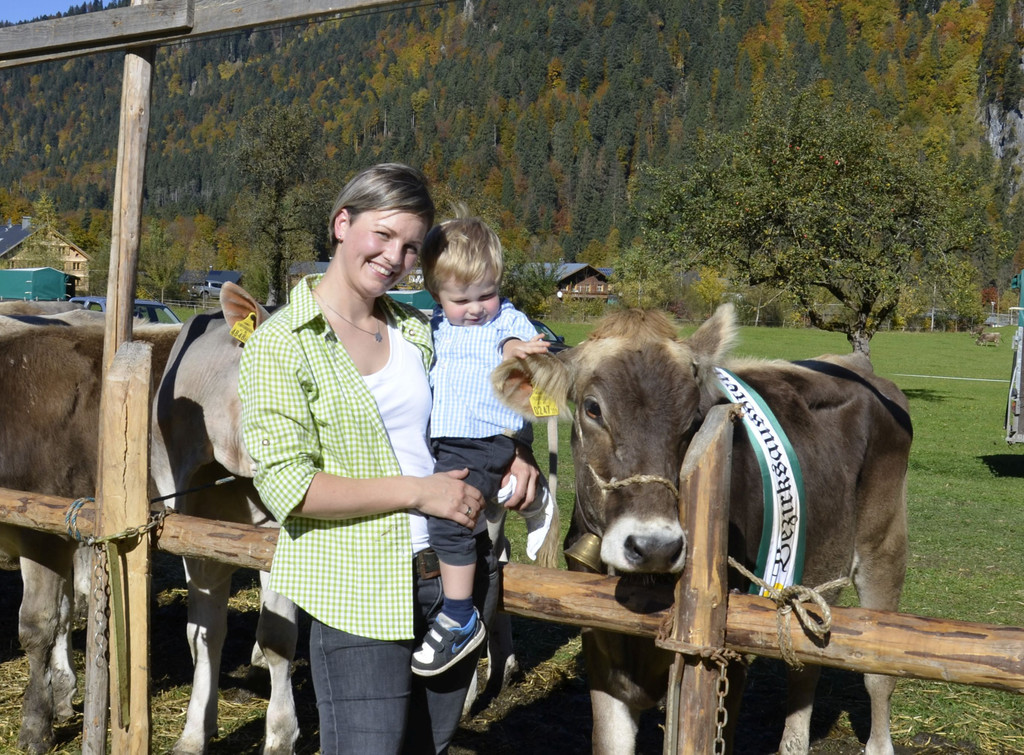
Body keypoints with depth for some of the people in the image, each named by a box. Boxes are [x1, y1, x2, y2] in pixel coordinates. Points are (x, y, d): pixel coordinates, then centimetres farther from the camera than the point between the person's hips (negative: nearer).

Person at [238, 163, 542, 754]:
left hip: (457, 575, 6)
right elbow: (286, 486, -16)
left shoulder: (417, 330, 10)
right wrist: (416, 491, -18)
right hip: (359, 593, -6)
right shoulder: (280, 344, -8)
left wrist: (512, 456, 3)